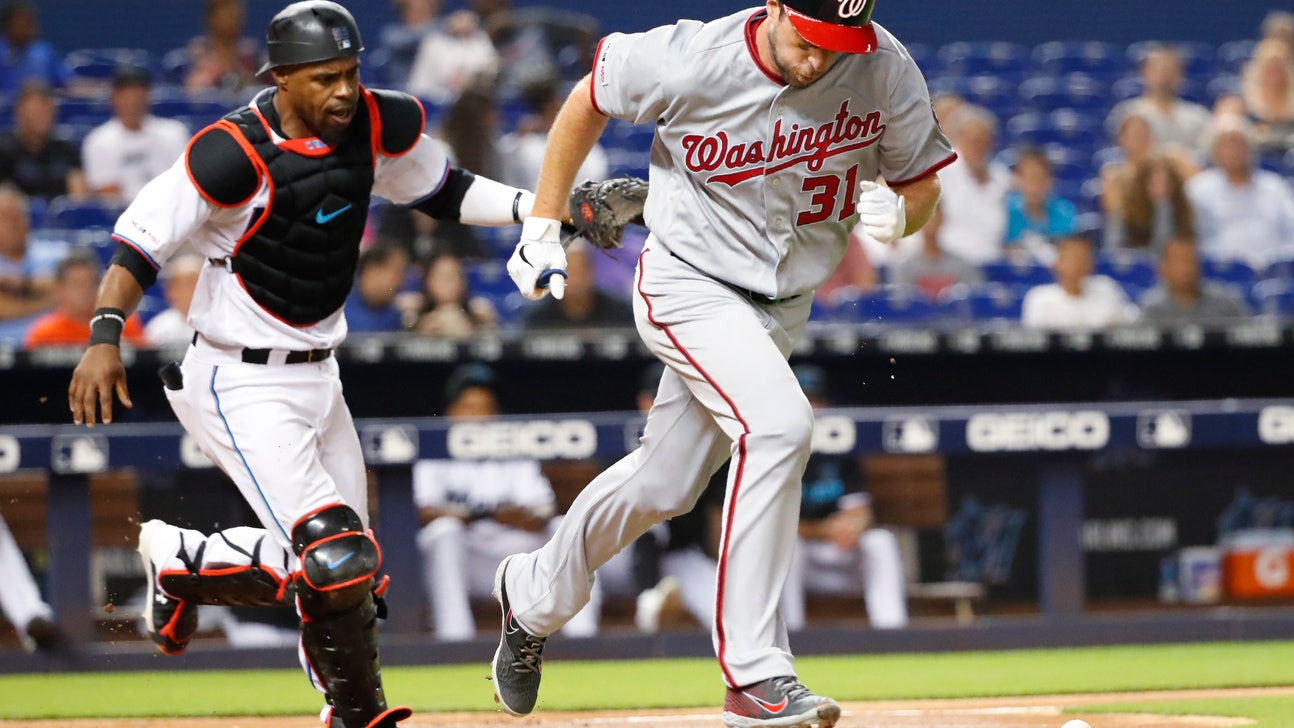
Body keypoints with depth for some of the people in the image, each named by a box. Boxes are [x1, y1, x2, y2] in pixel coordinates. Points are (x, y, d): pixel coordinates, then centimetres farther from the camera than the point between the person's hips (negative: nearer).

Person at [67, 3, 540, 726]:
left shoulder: (378, 127, -3)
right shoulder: (235, 154, -22)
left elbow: (445, 191, 12)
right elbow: (142, 239, -19)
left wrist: (541, 205, -2)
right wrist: (106, 335, -33)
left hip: (318, 377, 8)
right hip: (241, 387, -8)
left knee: (342, 571, 11)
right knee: (337, 562, -17)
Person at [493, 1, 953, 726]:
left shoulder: (886, 70, -16)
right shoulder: (688, 62, -23)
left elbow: (924, 184, -3)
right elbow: (589, 100, -4)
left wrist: (898, 210, -27)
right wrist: (544, 226, -1)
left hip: (783, 306, 5)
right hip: (690, 284, -5)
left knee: (665, 484, 14)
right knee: (778, 422, -28)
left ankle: (534, 595, 42)